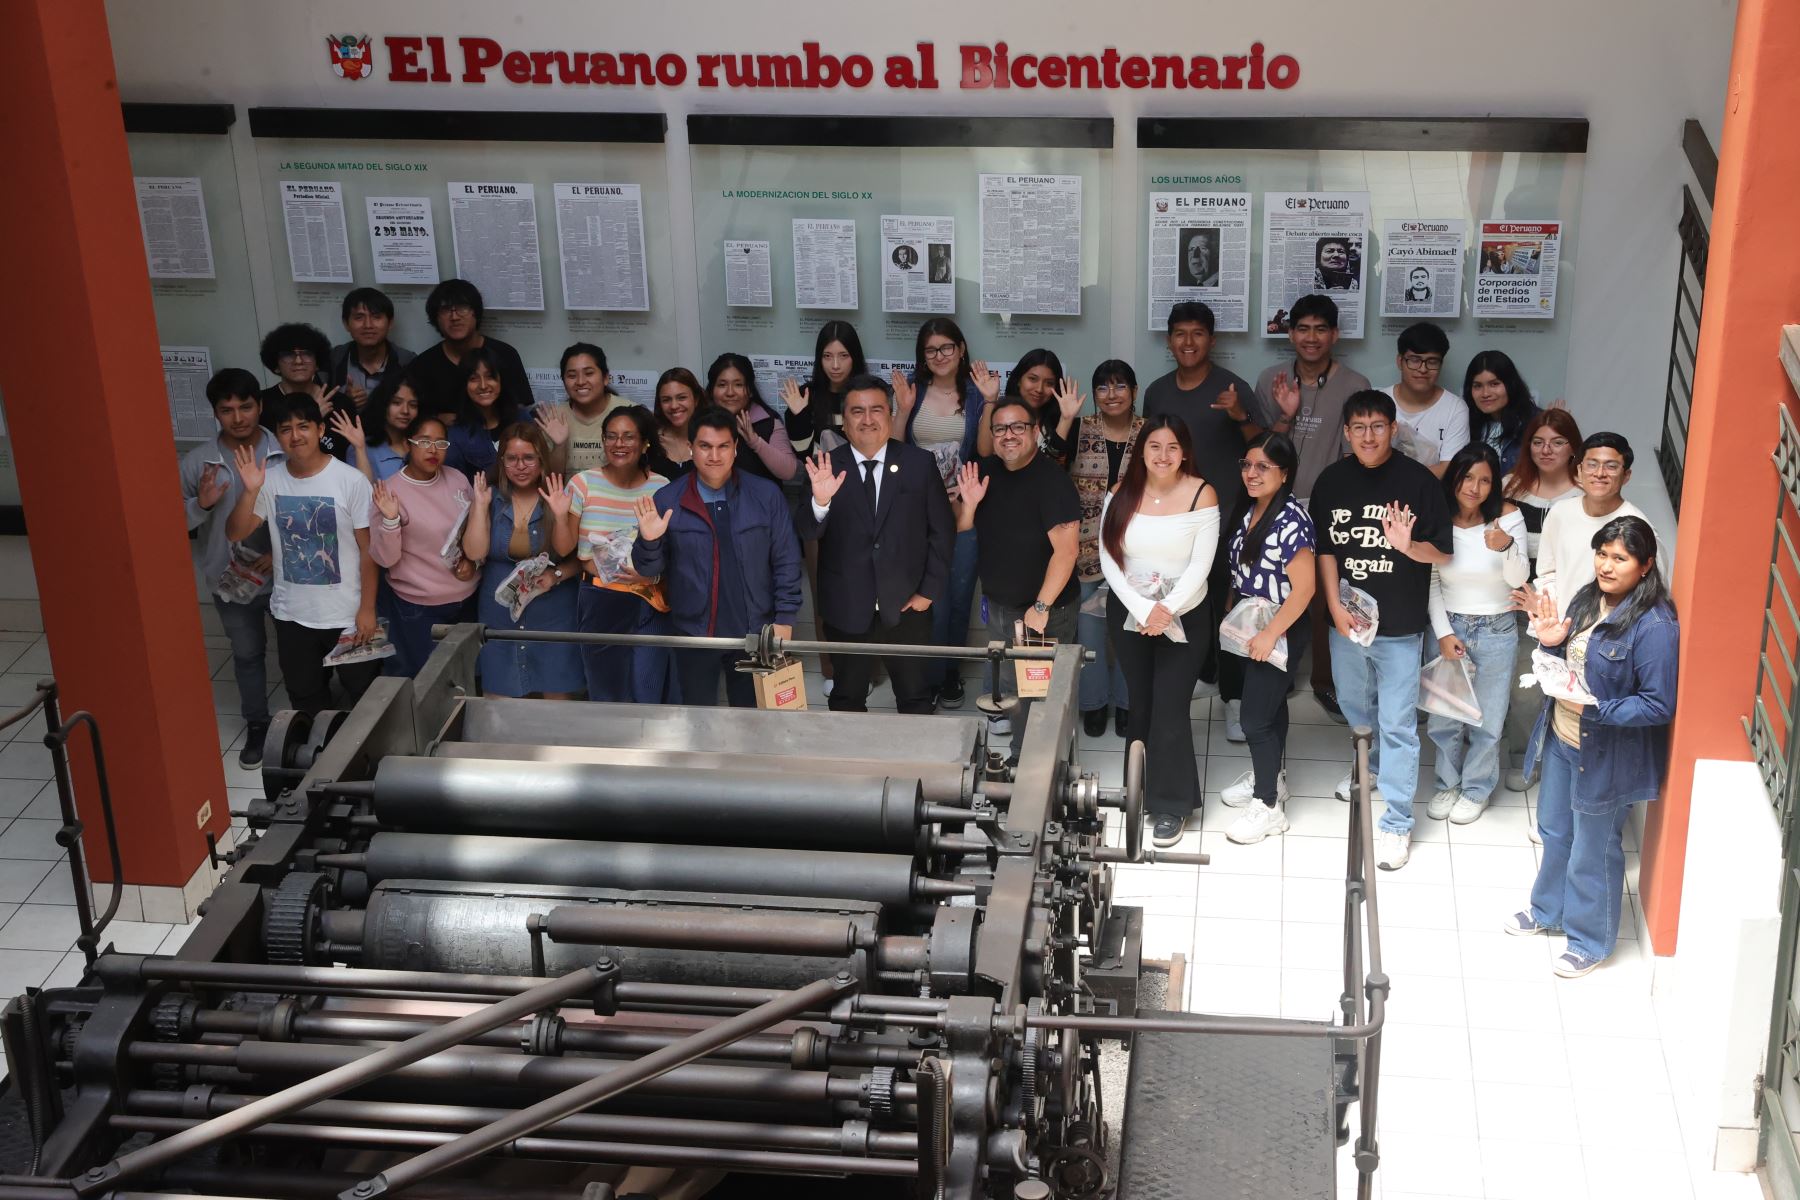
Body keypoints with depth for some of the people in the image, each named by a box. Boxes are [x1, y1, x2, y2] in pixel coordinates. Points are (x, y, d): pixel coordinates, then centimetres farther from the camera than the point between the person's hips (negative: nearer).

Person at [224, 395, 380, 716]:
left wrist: (367, 608, -10)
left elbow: (368, 549, -10)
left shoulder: (351, 481, -15)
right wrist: (250, 491, -23)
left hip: (347, 616, -3)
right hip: (292, 615, 4)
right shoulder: (269, 480, -4)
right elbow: (235, 534, -7)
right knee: (307, 703, 19)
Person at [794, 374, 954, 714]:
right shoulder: (825, 468, -7)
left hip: (906, 607, 0)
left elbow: (942, 530, 1)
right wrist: (820, 501, -34)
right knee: (847, 701, 17)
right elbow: (806, 535, -14)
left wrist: (930, 591, -3)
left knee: (917, 699, 14)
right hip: (846, 609, 0)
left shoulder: (920, 463, -5)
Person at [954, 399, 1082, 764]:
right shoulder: (985, 472, 3)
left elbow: (1066, 548, -24)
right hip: (998, 606, 6)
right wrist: (968, 503, -11)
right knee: (1010, 692, 14)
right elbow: (959, 527, 11)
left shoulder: (1052, 480, -18)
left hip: (1045, 611, -6)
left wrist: (1042, 607, -27)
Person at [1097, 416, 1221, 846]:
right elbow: (1109, 560, -6)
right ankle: (1141, 789, 30)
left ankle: (1170, 805, 6)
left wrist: (1167, 610, -22)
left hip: (1183, 614, -3)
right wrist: (1142, 609, -17)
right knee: (1140, 703, 13)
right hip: (1128, 611, 3)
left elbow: (1200, 565, -12)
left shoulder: (1201, 494, -11)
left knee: (1170, 709, -6)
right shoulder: (1121, 494, -4)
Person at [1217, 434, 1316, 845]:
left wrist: (1271, 634, -21)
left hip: (1280, 630, -8)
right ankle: (1268, 776, 39)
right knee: (1270, 704, 23)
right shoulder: (1249, 510, 2)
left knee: (1256, 718, -2)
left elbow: (1304, 586, -25)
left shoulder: (1290, 521, -24)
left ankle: (1269, 806, 11)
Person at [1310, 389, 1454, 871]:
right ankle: (1373, 769, 51)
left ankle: (1397, 823, 2)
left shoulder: (1419, 481, -11)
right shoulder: (1332, 481, 0)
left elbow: (1442, 553, -7)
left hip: (1400, 626, -4)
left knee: (1397, 723, -3)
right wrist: (1335, 605, -6)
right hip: (1345, 620, 4)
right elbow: (1325, 548, 4)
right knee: (1355, 705, 24)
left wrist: (1409, 545, -28)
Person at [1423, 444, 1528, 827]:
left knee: (1487, 719, 8)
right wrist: (1443, 632, -7)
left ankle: (1477, 789, 29)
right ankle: (1448, 783, 34)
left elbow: (1518, 579, -12)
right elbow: (1432, 582, -1)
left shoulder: (1508, 517, -12)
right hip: (1449, 626, 1)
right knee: (1444, 715, 11)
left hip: (1497, 630, -1)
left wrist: (1507, 548, -32)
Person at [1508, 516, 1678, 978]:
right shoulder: (1586, 599, -1)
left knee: (1594, 851, 10)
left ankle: (1591, 941, 30)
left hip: (1606, 757, -8)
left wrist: (1594, 709, -30)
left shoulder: (1653, 627, -26)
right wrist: (1551, 644, -10)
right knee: (1555, 831, 26)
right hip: (1562, 740, 8)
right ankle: (1548, 910, 48)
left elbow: (1660, 706, -23)